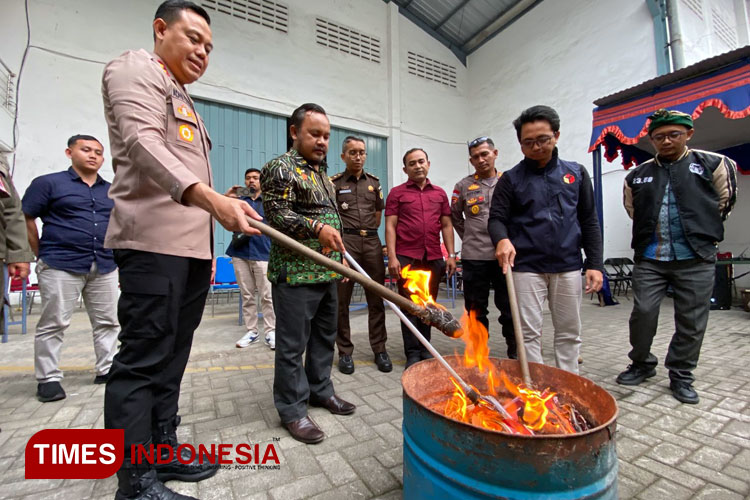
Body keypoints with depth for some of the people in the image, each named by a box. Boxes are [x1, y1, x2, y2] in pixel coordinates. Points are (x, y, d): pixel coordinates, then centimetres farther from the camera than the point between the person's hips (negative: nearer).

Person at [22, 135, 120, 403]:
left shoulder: (111, 191, 13)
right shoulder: (48, 183, 3)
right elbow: (26, 219, 2)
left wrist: (115, 255, 10)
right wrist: (41, 255, -1)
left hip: (104, 267, 4)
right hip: (61, 266, -4)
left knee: (108, 321, 7)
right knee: (53, 323, 2)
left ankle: (107, 369, 18)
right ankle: (48, 378, 14)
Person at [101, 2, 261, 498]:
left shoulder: (185, 102, 30)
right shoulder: (136, 69, 4)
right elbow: (143, 143, -16)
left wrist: (207, 249, 21)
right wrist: (211, 197, -32)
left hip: (192, 247, 9)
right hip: (154, 242, -9)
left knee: (172, 358, 11)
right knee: (143, 359, -5)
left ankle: (163, 451, 23)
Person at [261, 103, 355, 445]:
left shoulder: (323, 173, 20)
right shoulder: (281, 167, -6)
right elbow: (276, 214, -16)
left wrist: (341, 258, 20)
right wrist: (317, 227, -26)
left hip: (327, 273, 9)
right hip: (295, 273, -8)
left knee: (324, 336, 17)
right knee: (293, 343, 1)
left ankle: (320, 390, 34)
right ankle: (292, 410, 17)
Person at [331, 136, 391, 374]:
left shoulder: (374, 182, 15)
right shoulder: (335, 182, 3)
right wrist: (345, 236, -3)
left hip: (372, 242, 4)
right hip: (345, 242, -3)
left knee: (376, 298, 6)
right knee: (341, 299, 2)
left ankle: (379, 349, 18)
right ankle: (345, 352, 15)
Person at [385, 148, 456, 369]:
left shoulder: (439, 193, 14)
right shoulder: (397, 193, 6)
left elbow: (447, 225, 14)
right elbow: (390, 226, 0)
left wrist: (451, 255, 6)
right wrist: (392, 257, -10)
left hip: (434, 258, 3)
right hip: (407, 258, -3)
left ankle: (425, 349, 24)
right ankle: (412, 353, 13)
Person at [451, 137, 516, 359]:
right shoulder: (463, 186, 5)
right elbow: (455, 216, 15)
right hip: (474, 257, 0)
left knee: (509, 307, 8)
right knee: (476, 309, 9)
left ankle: (514, 352, 25)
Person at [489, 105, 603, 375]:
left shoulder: (576, 173, 9)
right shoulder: (511, 178, 2)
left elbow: (589, 221, 9)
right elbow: (497, 218, -5)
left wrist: (595, 264, 2)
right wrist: (502, 239, -28)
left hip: (568, 267, 3)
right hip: (526, 268, -2)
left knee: (569, 333, 12)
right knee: (529, 333, 3)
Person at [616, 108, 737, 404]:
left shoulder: (713, 164, 4)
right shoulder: (637, 175, 8)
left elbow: (725, 201, 14)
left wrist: (703, 230, 15)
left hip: (695, 260, -1)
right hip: (649, 258, 1)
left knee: (691, 322, 6)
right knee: (643, 312, -1)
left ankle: (681, 377, 22)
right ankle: (642, 365, 19)